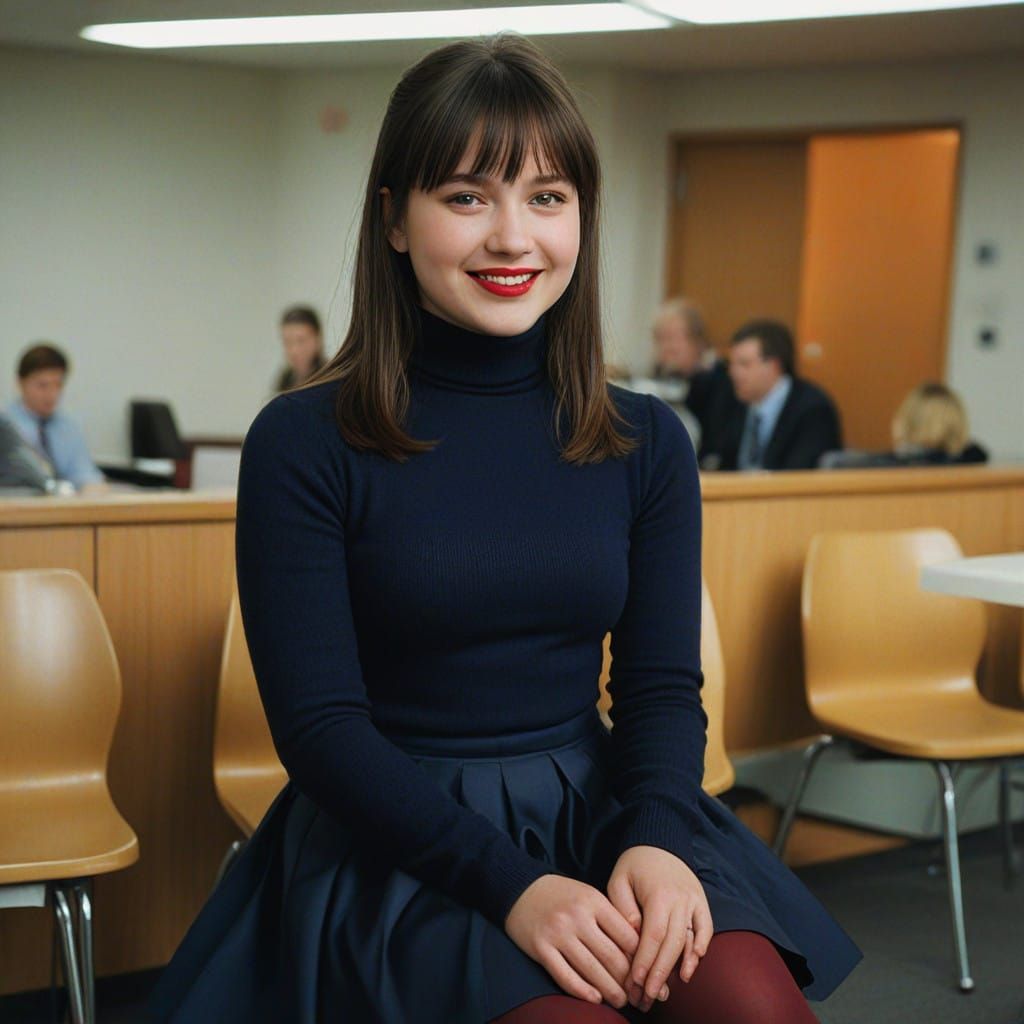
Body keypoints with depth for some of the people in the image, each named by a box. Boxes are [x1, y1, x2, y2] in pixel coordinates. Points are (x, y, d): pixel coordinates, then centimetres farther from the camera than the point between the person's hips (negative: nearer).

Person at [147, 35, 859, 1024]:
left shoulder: (645, 442, 6)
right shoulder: (302, 445, -6)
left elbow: (662, 684, 6)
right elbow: (319, 723, -9)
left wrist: (656, 841, -16)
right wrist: (509, 884, -20)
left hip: (595, 808, 3)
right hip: (396, 839, -3)